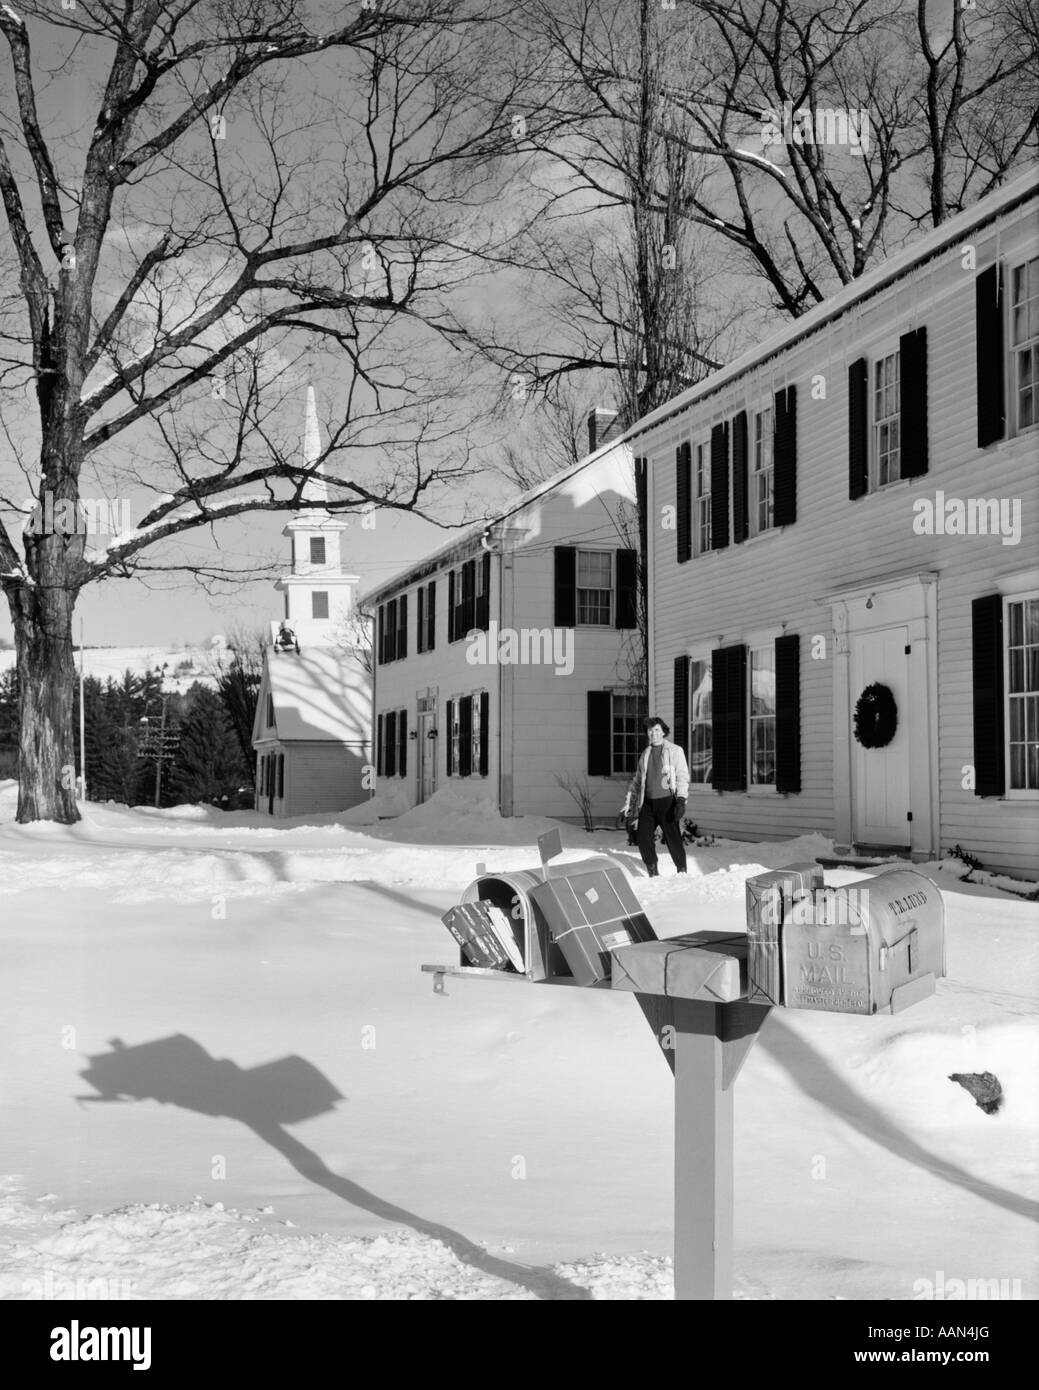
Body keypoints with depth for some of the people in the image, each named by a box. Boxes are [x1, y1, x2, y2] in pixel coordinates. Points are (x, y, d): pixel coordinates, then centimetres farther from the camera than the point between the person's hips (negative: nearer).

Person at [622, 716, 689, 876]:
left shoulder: (675, 751, 1)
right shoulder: (645, 753, 17)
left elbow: (682, 776, -5)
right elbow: (637, 780, 24)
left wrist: (681, 800, -16)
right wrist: (629, 802, 22)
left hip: (667, 801, -5)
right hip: (647, 802, 5)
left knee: (673, 838, -6)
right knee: (643, 838, -1)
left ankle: (682, 872, 11)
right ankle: (653, 873, 13)